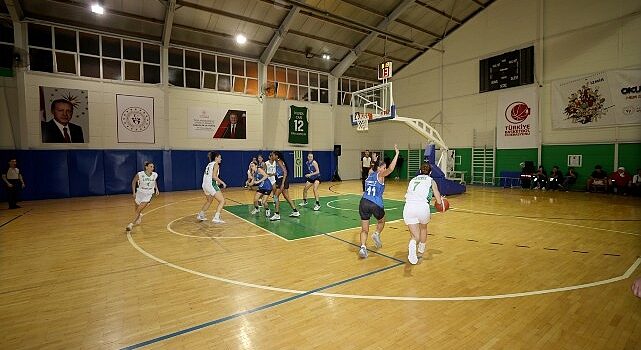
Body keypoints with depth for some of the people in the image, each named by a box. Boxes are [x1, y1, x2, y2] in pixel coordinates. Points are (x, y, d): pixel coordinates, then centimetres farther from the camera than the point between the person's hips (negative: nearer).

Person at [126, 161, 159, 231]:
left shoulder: (155, 175, -12)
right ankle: (140, 216, 54)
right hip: (139, 193, 1)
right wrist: (134, 192, -7)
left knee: (139, 210, -13)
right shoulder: (140, 174, -19)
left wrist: (156, 189, 0)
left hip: (148, 195, -1)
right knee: (136, 210, 20)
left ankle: (131, 224, -2)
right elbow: (134, 182, -1)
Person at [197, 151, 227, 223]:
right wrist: (222, 182, -10)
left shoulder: (209, 164, 19)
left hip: (205, 185, 9)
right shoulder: (216, 164, -5)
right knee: (222, 201, -6)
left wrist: (217, 181, 26)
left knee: (209, 201, 30)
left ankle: (200, 215, 41)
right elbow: (214, 176, -17)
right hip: (211, 185, -9)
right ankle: (216, 218, -15)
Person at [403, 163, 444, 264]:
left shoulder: (412, 180, 23)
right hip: (422, 207, -1)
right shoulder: (431, 181, 14)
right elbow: (439, 201, 11)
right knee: (423, 228, 32)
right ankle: (421, 250, 48)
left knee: (415, 236, 13)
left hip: (408, 208, 2)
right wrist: (441, 199, 33)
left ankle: (412, 245, -20)